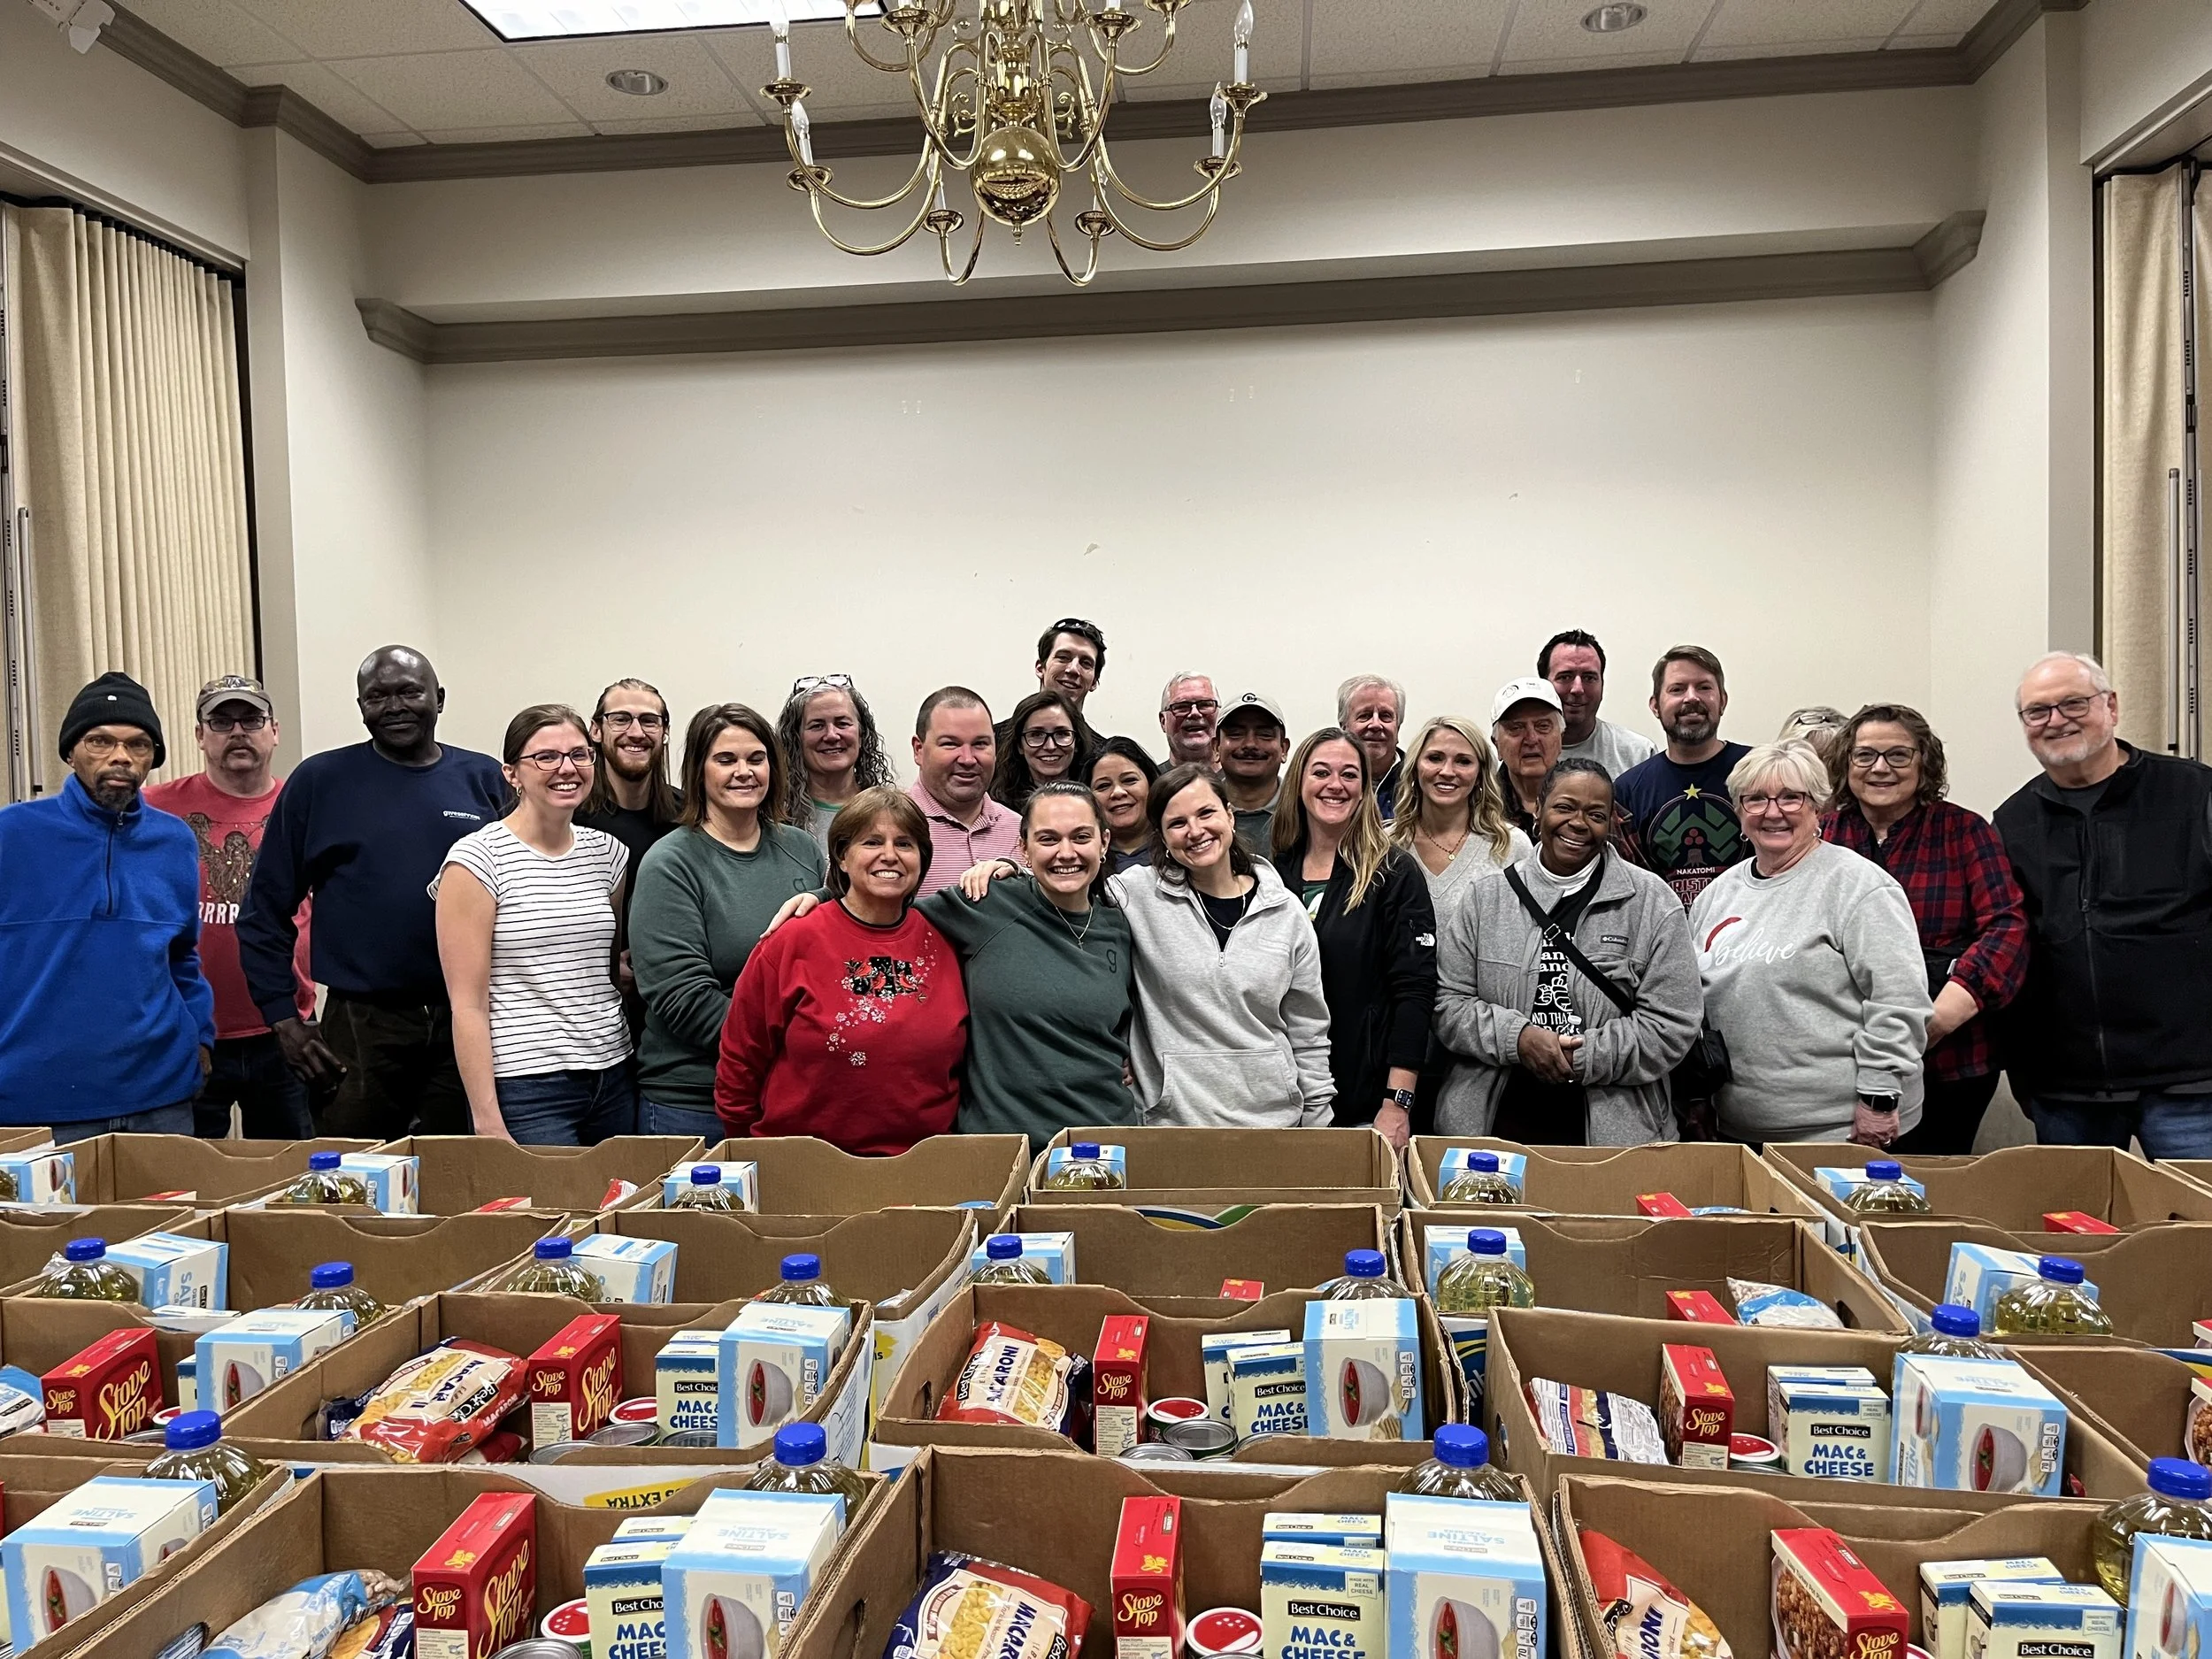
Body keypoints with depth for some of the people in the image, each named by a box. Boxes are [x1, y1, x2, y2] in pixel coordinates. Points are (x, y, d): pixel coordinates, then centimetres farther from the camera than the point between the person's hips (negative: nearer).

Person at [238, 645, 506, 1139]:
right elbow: (265, 911, 4)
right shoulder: (319, 780, 2)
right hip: (360, 1028, -1)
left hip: (470, 1023, 1)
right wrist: (283, 1018, -1)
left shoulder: (485, 779, 5)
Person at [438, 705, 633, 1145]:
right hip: (525, 1087, -5)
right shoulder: (476, 859, -7)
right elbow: (467, 1005, -9)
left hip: (614, 1078, 5)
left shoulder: (607, 853, 9)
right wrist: (488, 1124, -13)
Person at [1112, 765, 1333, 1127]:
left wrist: (1316, 1128, 8)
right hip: (1173, 1123, -2)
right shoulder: (1139, 896, -3)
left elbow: (1309, 1034, 7)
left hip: (1275, 1118, 2)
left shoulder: (1286, 911, 2)